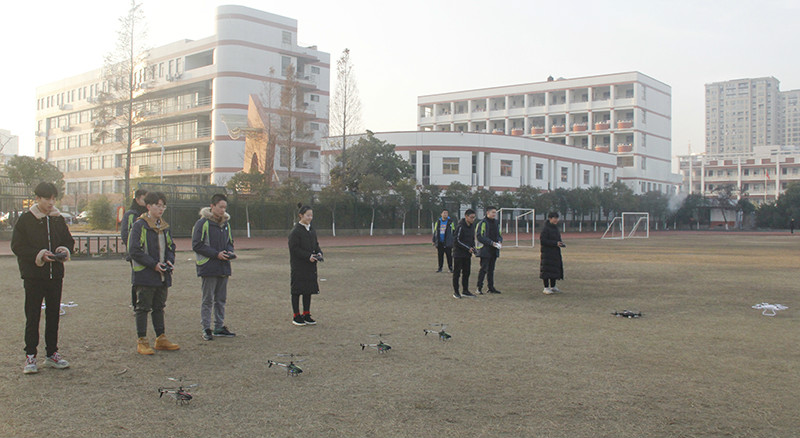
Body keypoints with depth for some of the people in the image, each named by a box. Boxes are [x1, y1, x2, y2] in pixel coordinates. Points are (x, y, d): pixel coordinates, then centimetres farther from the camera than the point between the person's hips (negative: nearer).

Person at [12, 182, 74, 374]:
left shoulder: (58, 219, 9)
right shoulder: (26, 219, -3)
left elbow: (69, 240, 17)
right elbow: (17, 246, -7)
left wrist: (65, 250, -6)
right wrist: (38, 255, -20)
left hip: (55, 274, 4)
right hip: (33, 274, -4)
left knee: (53, 315, 9)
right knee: (32, 316, 0)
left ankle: (52, 353, 18)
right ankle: (30, 355, 8)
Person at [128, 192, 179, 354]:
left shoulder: (165, 226, 12)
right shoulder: (139, 225, -9)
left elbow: (170, 246, 20)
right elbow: (134, 251, -14)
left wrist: (170, 260, -1)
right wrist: (153, 264, -18)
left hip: (163, 275, 7)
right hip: (145, 275, -7)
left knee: (159, 307, 15)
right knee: (143, 308, 0)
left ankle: (161, 339, 23)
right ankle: (142, 342, 6)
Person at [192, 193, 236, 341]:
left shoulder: (226, 223, 13)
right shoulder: (202, 223, -8)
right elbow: (197, 245, -11)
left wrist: (229, 251, 1)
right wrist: (216, 254, -17)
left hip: (224, 267, 7)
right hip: (208, 268, -6)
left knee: (221, 299, 12)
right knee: (208, 300, -1)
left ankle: (219, 327, 21)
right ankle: (206, 329, 6)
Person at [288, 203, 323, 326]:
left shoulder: (312, 230, 11)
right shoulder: (295, 231, -12)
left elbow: (316, 245, 19)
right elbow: (294, 249, -15)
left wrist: (319, 253, -2)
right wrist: (308, 256, -20)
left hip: (310, 266, 7)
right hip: (298, 266, -7)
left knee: (309, 290, 11)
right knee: (297, 291, 1)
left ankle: (306, 315, 21)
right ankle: (296, 316, 10)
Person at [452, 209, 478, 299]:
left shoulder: (472, 227, 10)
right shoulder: (460, 227, -15)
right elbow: (457, 241, -17)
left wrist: (473, 247, 1)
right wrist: (468, 248, -18)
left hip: (467, 255, 8)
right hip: (458, 254, -8)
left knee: (466, 273, 11)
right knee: (457, 273, 0)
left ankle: (465, 291, 19)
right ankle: (456, 292, 6)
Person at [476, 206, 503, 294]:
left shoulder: (496, 223, 15)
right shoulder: (482, 223, -9)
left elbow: (499, 234, 22)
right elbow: (480, 237, -15)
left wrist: (500, 241, 0)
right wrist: (491, 243, -20)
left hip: (494, 250, 7)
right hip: (485, 250, -7)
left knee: (491, 269, 11)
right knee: (484, 269, -8)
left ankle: (491, 288, 16)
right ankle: (479, 288, -1)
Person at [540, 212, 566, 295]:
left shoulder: (555, 228, 14)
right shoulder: (545, 229, -13)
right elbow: (542, 241, -19)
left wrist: (560, 243, 2)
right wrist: (555, 243, -21)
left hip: (555, 253, 9)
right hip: (547, 253, -9)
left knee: (555, 269, 11)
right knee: (547, 270, -6)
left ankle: (553, 287, 20)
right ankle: (546, 288, -1)